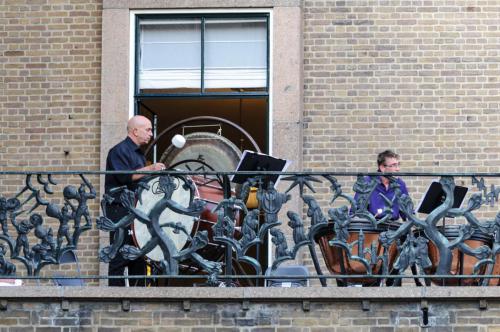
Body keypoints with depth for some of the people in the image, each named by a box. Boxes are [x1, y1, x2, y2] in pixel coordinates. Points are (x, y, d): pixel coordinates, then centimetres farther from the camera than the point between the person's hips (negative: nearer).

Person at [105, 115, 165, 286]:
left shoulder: (139, 154, 21)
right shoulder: (119, 151, -8)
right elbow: (124, 176, -21)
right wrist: (150, 169, -20)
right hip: (120, 210, -9)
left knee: (139, 256, 9)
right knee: (120, 258, -9)